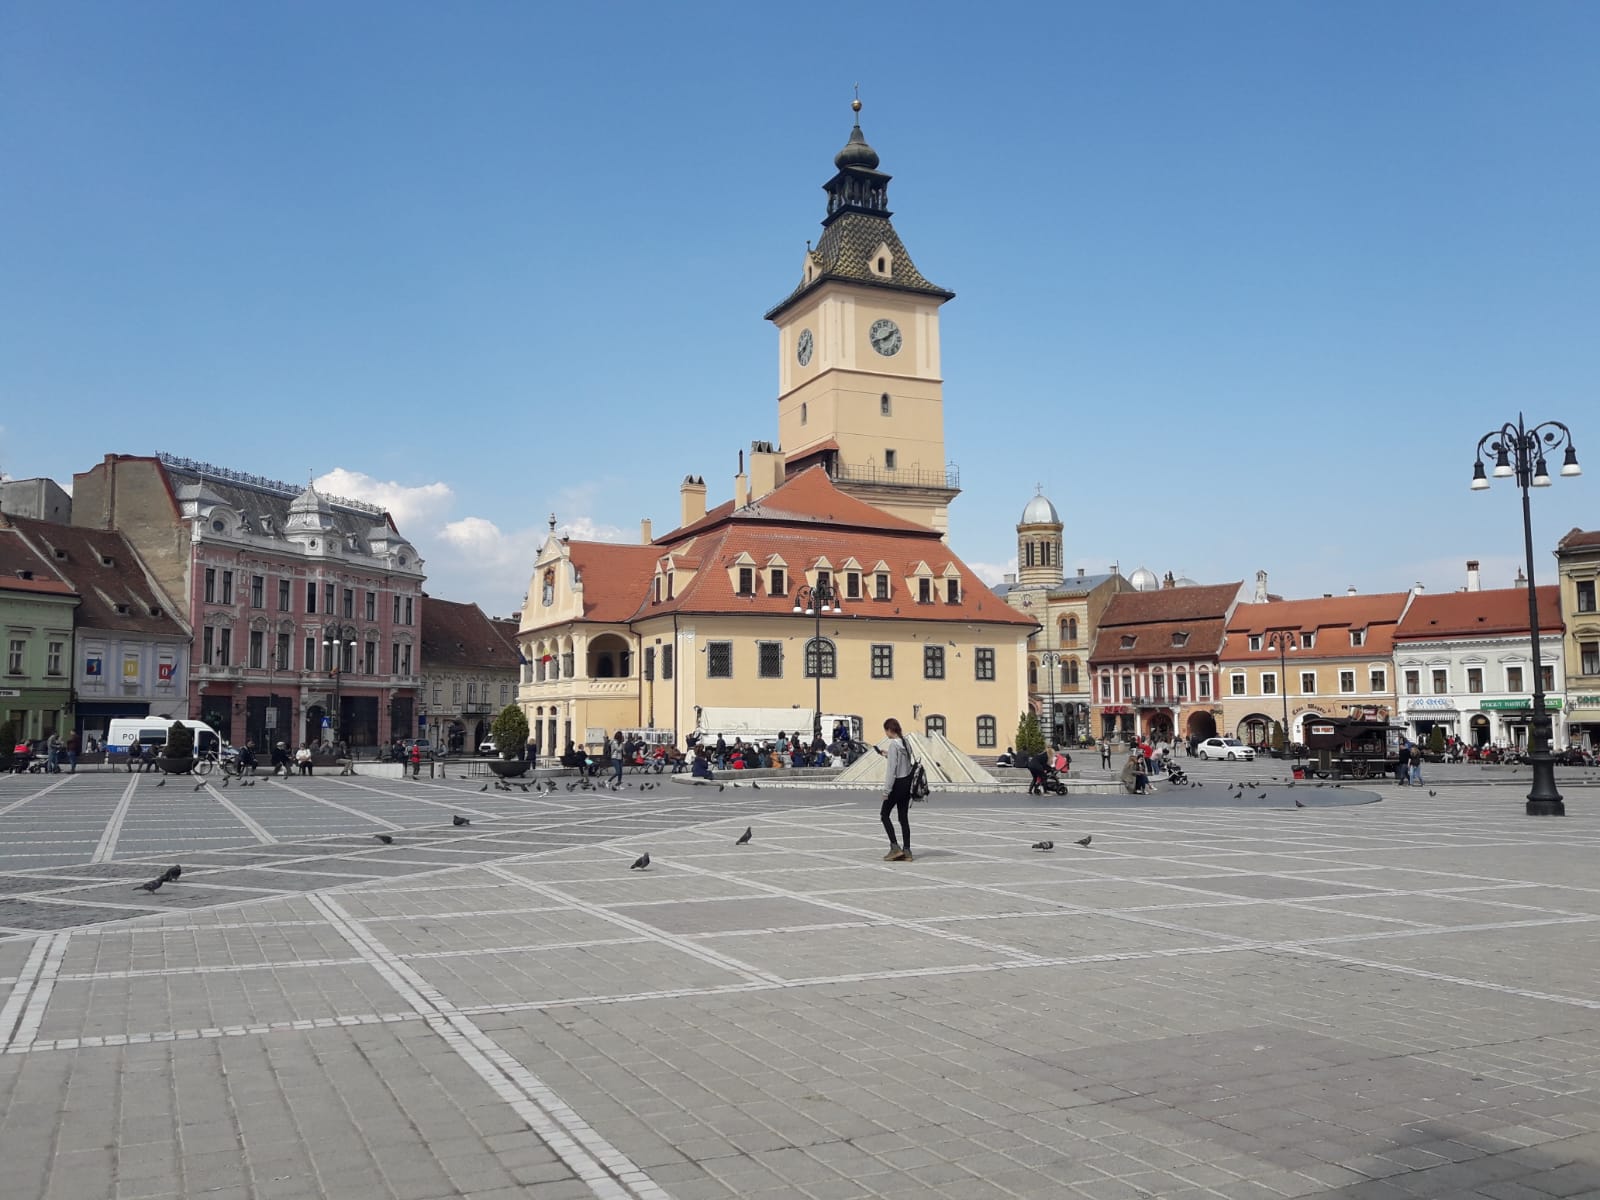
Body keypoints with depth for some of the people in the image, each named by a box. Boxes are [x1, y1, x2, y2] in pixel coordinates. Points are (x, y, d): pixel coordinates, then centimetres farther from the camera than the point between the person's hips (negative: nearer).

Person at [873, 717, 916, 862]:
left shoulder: (893, 744, -15)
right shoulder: (906, 743, 9)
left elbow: (891, 769, -17)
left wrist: (886, 790, -14)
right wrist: (888, 754, 20)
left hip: (897, 784, -8)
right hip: (907, 783, 8)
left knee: (884, 814, 5)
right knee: (904, 818, 10)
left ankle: (895, 847, -3)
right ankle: (906, 851, 9)